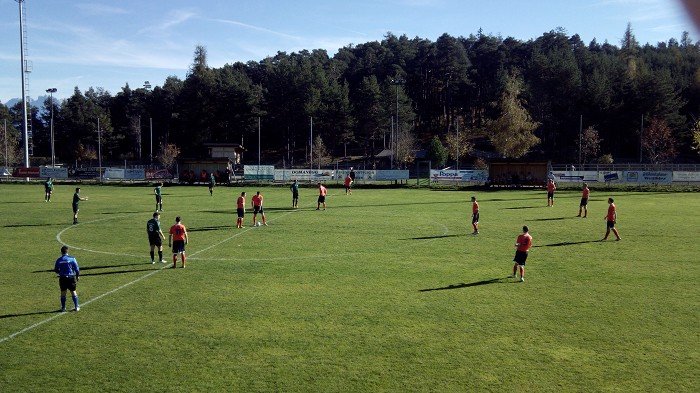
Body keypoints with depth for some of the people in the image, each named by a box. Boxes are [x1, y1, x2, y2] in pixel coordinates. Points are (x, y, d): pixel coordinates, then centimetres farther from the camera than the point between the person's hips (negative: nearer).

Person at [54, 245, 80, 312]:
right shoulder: (72, 259, -7)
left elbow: (56, 270, 7)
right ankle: (76, 307, 11)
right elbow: (77, 269, -4)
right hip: (71, 277, -1)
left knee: (63, 293, 11)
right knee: (73, 292, 8)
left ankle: (63, 308, 15)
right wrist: (78, 276, 10)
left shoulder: (58, 260, -1)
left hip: (62, 278, 1)